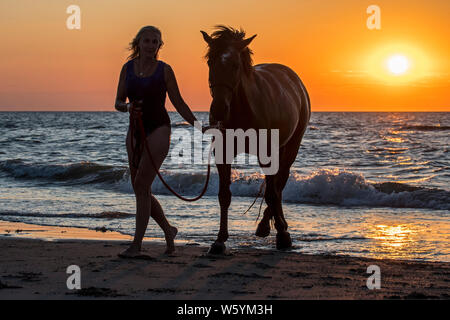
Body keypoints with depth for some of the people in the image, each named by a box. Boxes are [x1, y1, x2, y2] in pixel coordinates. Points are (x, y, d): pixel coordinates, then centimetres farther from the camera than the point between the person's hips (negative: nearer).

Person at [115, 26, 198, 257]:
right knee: (141, 190, 9)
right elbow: (118, 102, 8)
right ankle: (168, 230, 30)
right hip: (135, 131, 5)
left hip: (158, 130, -5)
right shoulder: (128, 68, 7)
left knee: (141, 185, -14)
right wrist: (127, 107, -14)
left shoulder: (164, 70, -2)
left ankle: (136, 245, -11)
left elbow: (178, 103, 4)